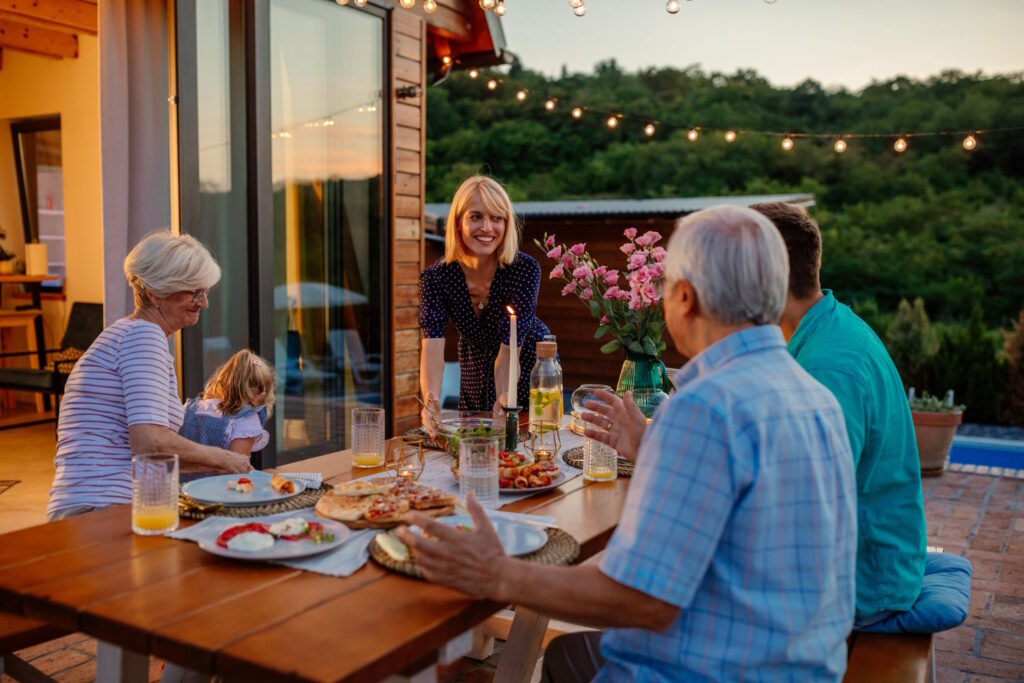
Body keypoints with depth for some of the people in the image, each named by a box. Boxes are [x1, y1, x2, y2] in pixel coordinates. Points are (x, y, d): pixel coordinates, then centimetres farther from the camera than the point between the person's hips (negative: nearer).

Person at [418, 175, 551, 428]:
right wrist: (431, 400, -53)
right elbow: (433, 344, -35)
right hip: (476, 379, 2)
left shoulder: (525, 269, -28)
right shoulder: (436, 277, -22)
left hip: (530, 371, -2)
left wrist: (503, 404, -50)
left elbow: (509, 351, -33)